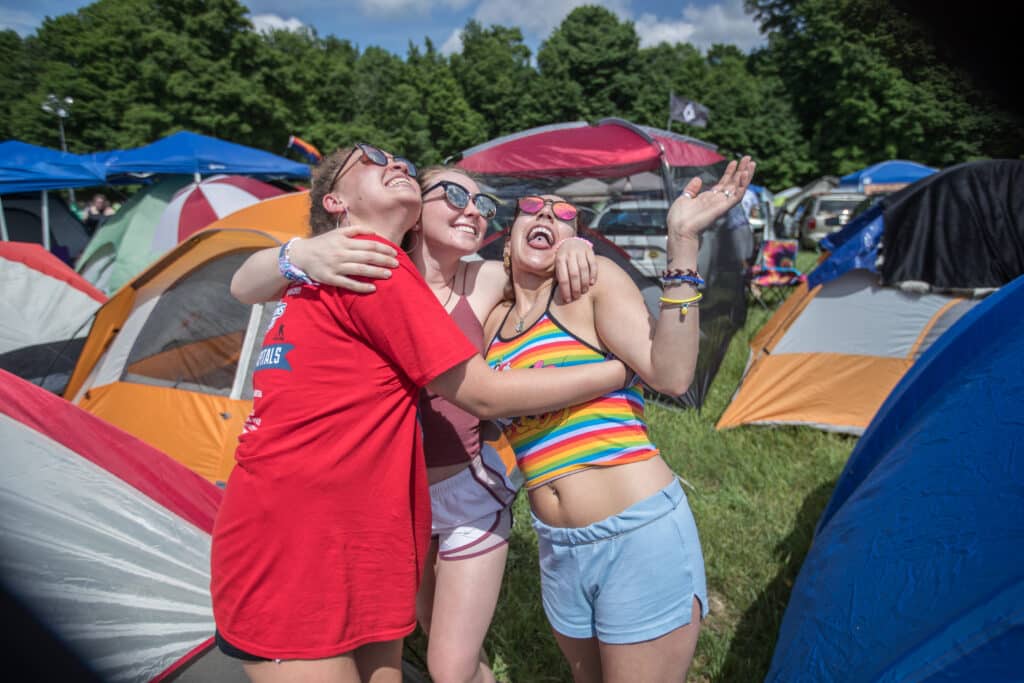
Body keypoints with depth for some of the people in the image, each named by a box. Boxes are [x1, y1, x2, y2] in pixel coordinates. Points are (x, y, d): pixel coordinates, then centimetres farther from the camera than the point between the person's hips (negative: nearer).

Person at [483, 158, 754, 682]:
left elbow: (670, 374, -19)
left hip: (640, 536, -5)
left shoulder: (595, 279, -6)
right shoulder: (494, 323, 9)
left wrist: (682, 244, -24)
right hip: (558, 548, 6)